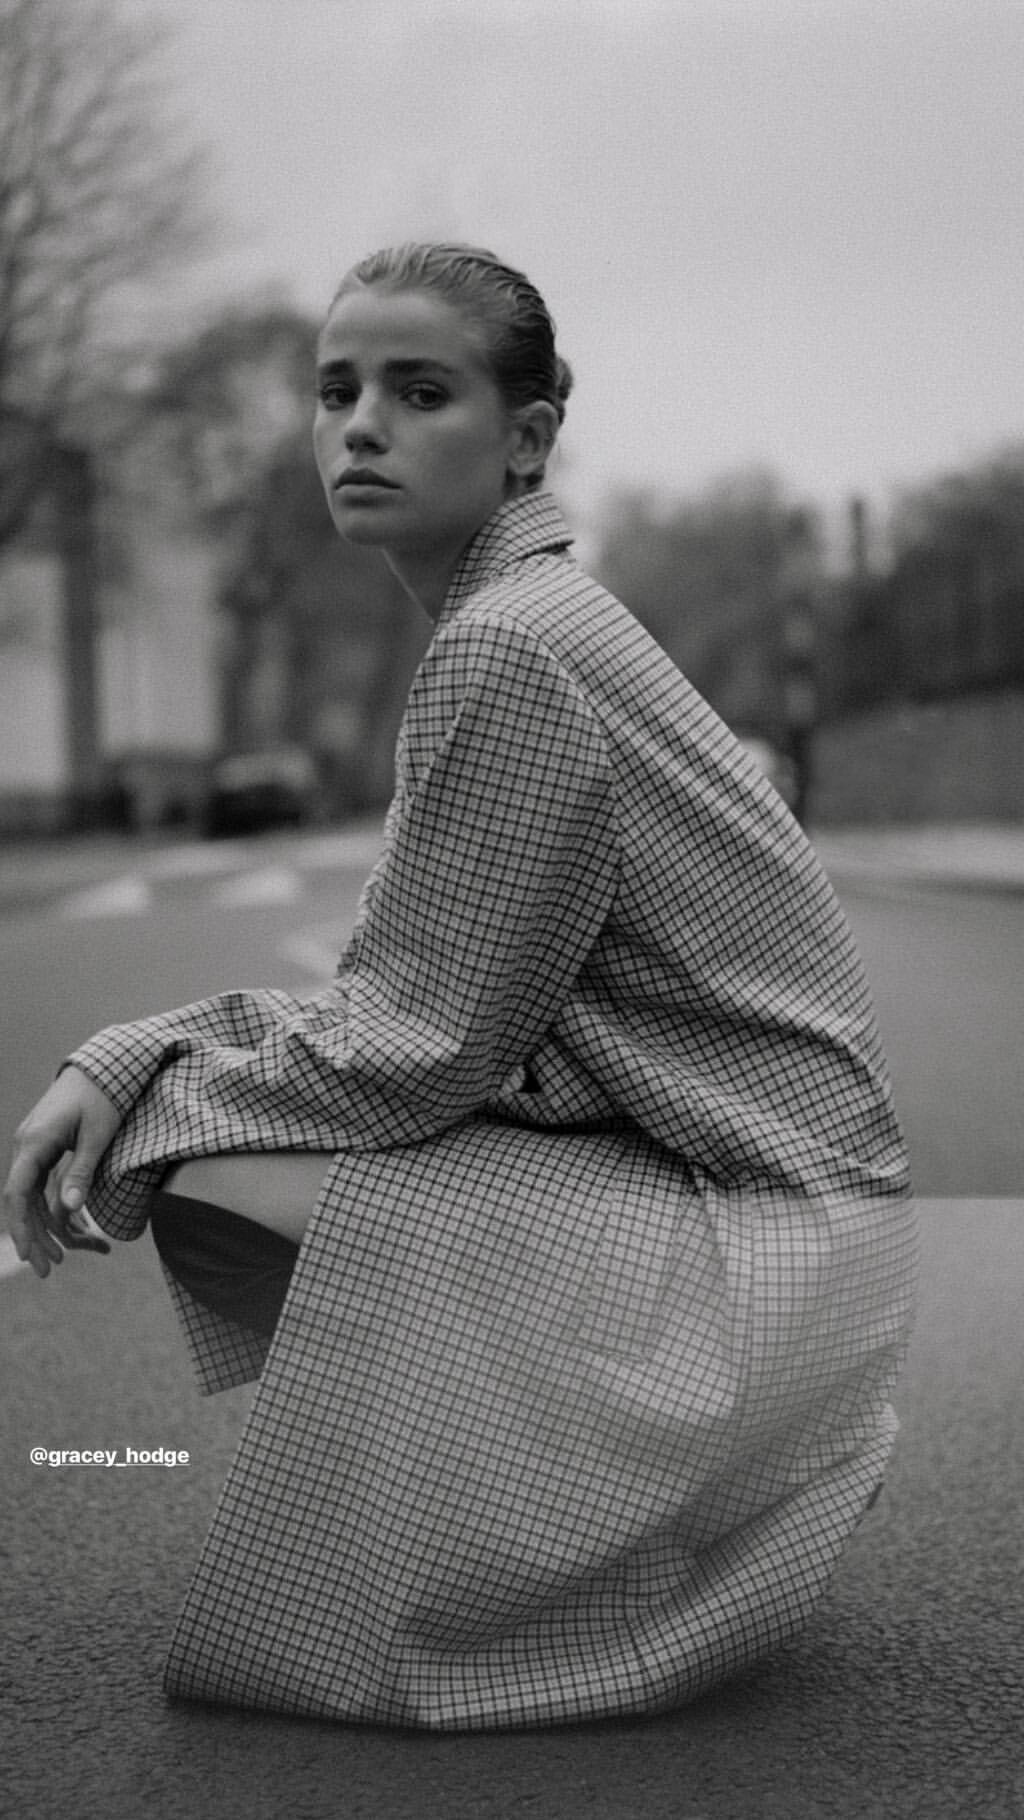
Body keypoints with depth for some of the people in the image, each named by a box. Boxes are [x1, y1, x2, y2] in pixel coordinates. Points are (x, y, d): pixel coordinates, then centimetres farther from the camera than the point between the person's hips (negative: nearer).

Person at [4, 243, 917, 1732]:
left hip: (766, 1247, -10)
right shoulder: (521, 620, 12)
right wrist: (127, 1059, -1)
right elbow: (400, 995, 11)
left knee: (196, 1169, -18)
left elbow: (421, 1049, -19)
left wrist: (155, 1098, -4)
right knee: (183, 1109, 10)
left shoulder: (509, 652, -19)